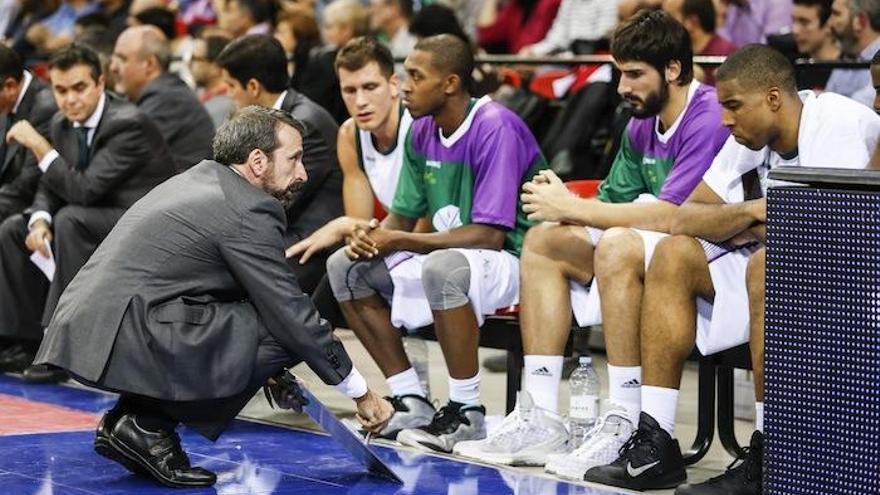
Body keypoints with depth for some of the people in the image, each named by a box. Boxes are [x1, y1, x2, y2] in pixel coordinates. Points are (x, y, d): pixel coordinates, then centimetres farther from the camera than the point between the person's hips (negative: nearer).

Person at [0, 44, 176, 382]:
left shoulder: (129, 124, -23)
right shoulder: (61, 125, 3)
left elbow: (84, 190, -29)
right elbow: (51, 186, 9)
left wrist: (39, 146, -25)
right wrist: (40, 220, -14)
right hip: (99, 221, 9)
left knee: (70, 220, -33)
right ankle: (29, 339, 4)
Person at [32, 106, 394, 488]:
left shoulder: (198, 180, 20)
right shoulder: (249, 212, -9)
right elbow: (293, 315, -7)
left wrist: (271, 370, 33)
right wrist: (361, 394, 3)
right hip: (123, 339, -10)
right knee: (282, 333, -8)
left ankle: (127, 420, 10)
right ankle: (147, 426, -5)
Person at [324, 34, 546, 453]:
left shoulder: (496, 129, -21)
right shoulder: (422, 133, 3)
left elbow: (490, 235, -26)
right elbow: (403, 215, 10)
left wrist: (399, 242, -24)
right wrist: (372, 236, -14)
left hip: (512, 259, -9)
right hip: (448, 257, 9)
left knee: (443, 266, -39)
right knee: (345, 266, -1)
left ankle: (466, 413, -23)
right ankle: (411, 402, -1)